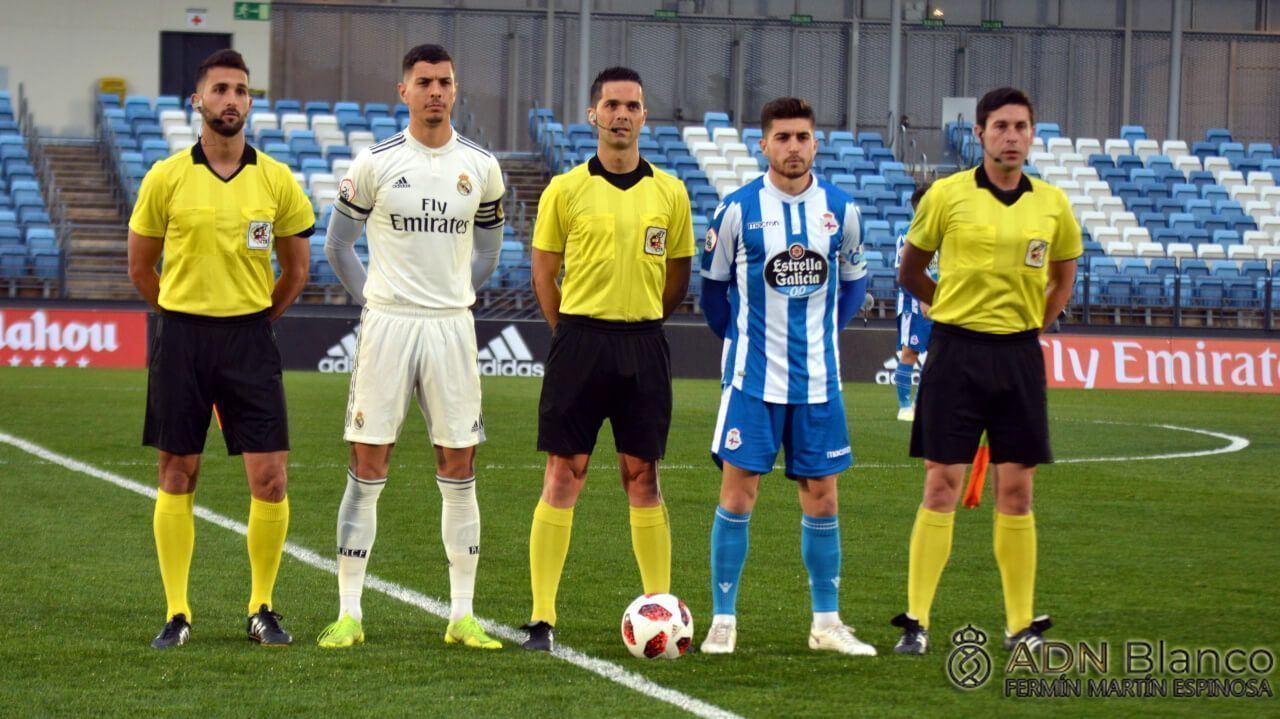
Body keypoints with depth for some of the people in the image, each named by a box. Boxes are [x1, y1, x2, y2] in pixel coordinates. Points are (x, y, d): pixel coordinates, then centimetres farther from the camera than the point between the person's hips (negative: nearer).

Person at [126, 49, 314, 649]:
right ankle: (177, 614, 11)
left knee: (269, 481, -4)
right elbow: (140, 267, 8)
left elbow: (296, 269, 12)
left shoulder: (277, 180, 2)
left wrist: (252, 318, 12)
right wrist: (184, 317, 10)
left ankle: (261, 609, 10)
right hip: (182, 337, -1)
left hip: (250, 339, 1)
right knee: (177, 478, 3)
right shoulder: (166, 178, -1)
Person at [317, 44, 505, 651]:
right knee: (367, 469, -3)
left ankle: (462, 616, 8)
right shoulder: (375, 163, -1)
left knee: (458, 473, 2)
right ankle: (349, 613, 2)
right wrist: (375, 302, 4)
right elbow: (337, 244, 7)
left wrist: (452, 297, 11)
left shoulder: (480, 167, 6)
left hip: (452, 326, 2)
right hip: (386, 326, -2)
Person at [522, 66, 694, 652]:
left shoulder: (669, 192, 6)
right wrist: (574, 333, 5)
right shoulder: (565, 190, 0)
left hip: (643, 345, 2)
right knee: (562, 477, -2)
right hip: (580, 338, -2)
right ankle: (541, 619, -1)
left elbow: (678, 274, 14)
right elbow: (544, 272, 6)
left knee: (643, 478, 5)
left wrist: (641, 321, 10)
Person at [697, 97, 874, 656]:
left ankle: (826, 623, 14)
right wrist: (738, 337, 9)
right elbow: (714, 283, 7)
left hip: (818, 380, 3)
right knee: (738, 493, -4)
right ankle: (723, 621, 4)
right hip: (752, 378, -2)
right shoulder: (738, 209, -5)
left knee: (821, 497, 5)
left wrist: (823, 332, 11)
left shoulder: (840, 209, 2)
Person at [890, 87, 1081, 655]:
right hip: (955, 352, -2)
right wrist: (959, 308, 4)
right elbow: (909, 271, 8)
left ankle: (1021, 624, 11)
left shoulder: (1051, 204, 5)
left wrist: (1030, 322, 10)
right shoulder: (947, 194, -2)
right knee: (941, 486, -4)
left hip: (1019, 356, 2)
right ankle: (916, 621, -1)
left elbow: (1063, 277, 20)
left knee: (1016, 492, 4)